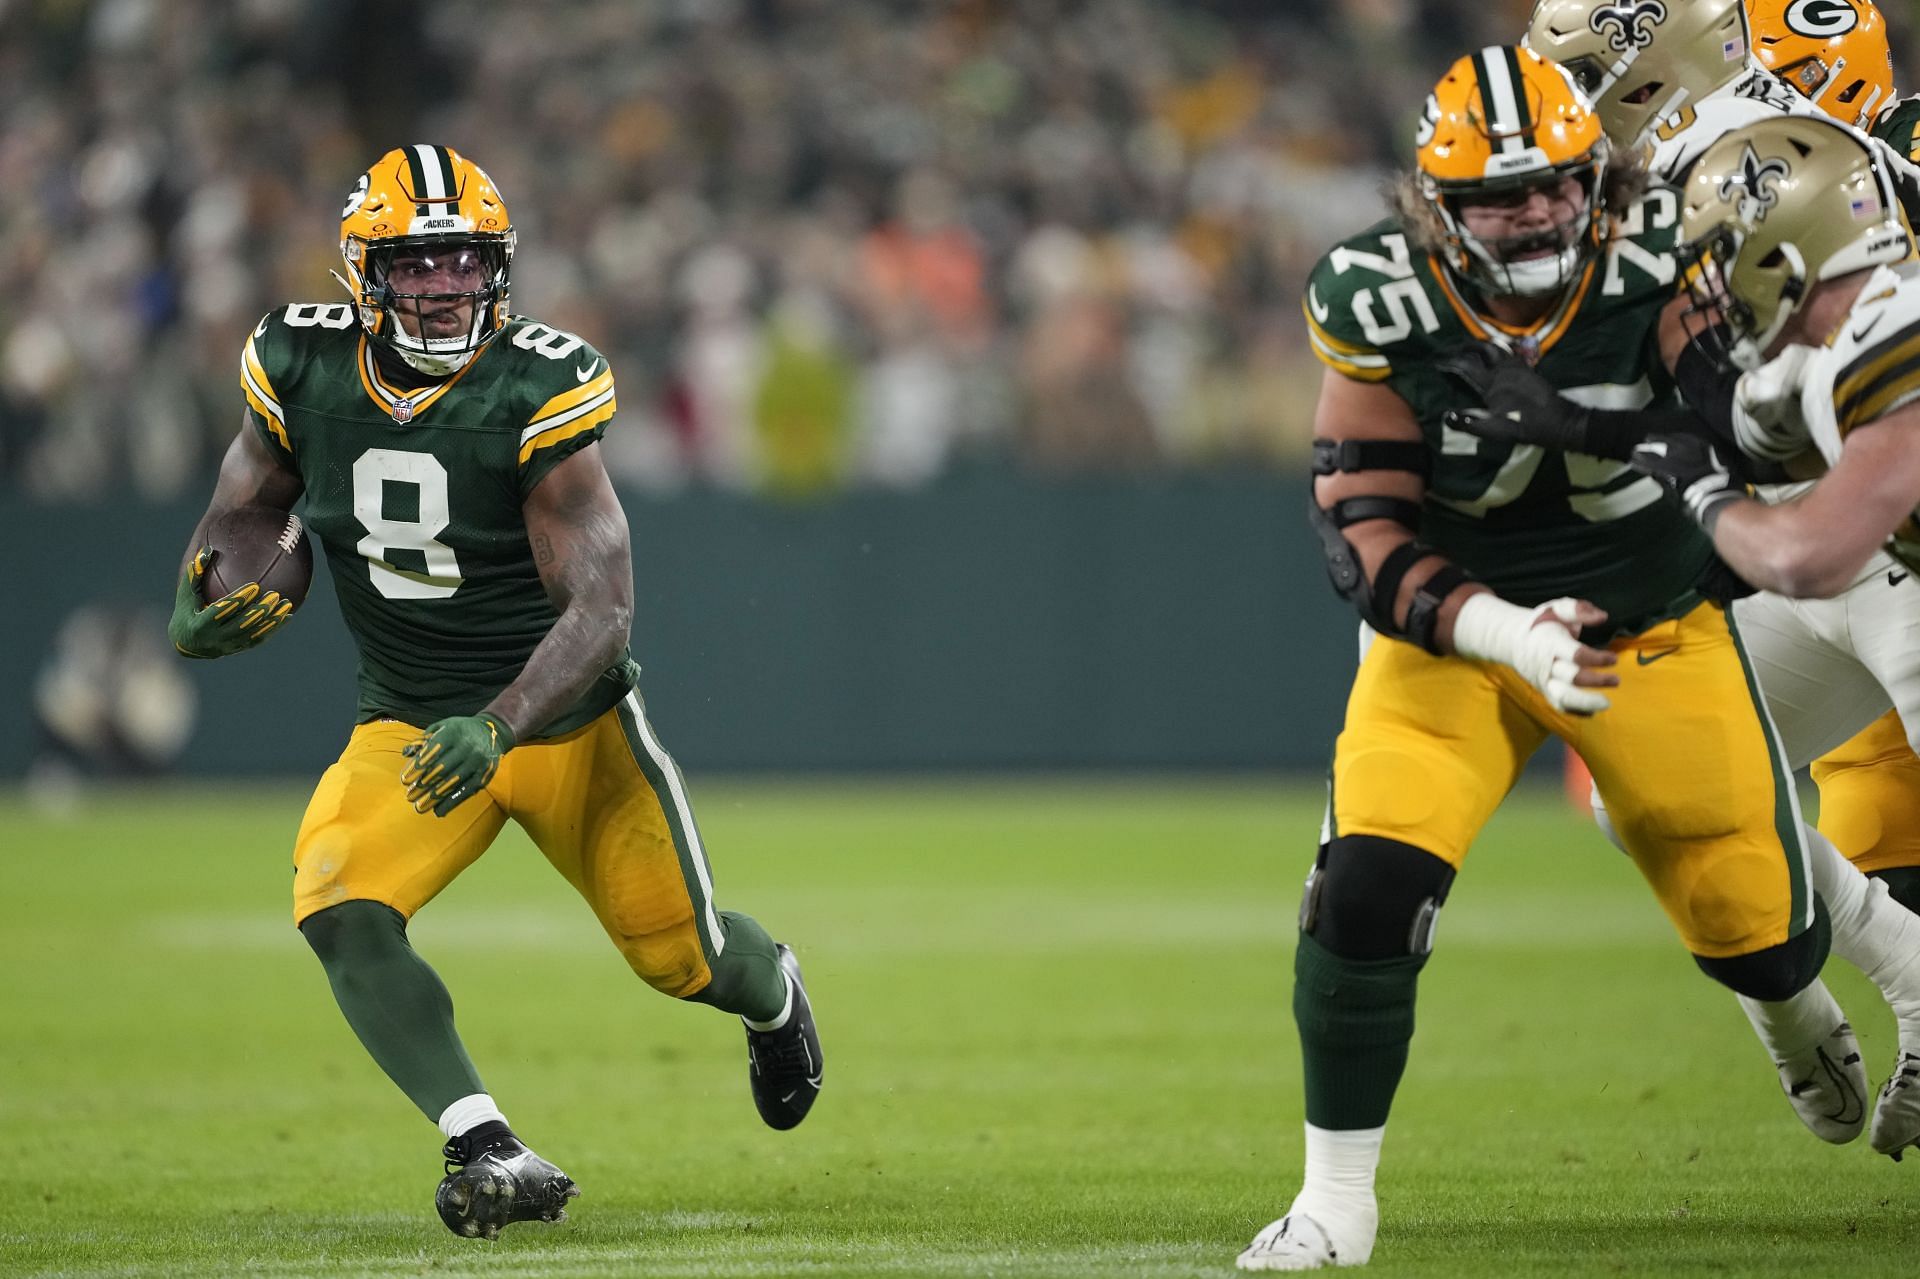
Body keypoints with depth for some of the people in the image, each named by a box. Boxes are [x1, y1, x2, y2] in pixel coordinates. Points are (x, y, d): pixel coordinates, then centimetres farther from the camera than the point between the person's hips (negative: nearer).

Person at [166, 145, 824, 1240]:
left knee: (684, 955, 6)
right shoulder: (304, 369, -10)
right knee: (339, 912, -26)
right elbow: (242, 507, 10)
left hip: (569, 718, -2)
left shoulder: (539, 392, -22)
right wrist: (201, 604, -14)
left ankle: (775, 995, 46)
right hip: (410, 725, 2)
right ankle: (491, 1156, -31)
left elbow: (601, 606, -25)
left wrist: (497, 728, -39)